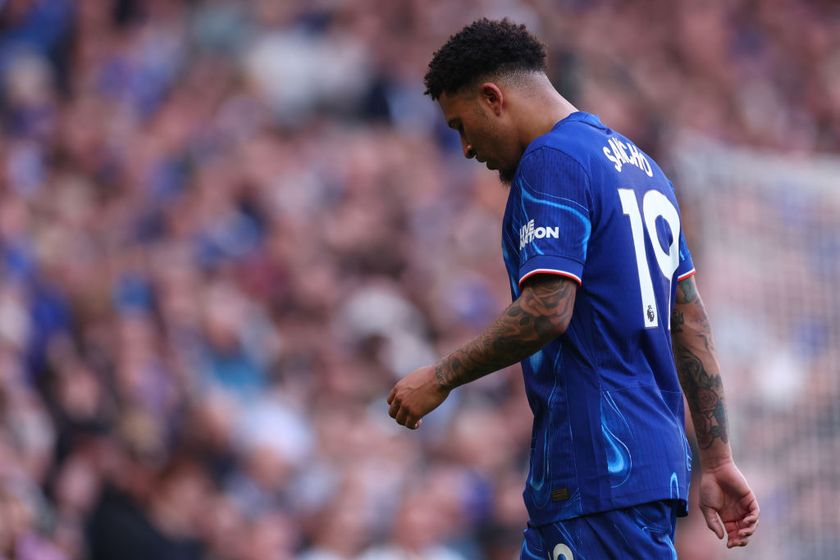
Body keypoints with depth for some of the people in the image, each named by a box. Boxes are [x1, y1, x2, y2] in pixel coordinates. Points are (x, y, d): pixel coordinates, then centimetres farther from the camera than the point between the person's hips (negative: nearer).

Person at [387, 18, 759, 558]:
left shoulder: (552, 160, -9)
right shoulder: (639, 164, 20)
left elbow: (546, 311, -19)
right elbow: (691, 325, 19)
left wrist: (441, 378, -7)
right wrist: (718, 461, 19)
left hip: (600, 471, -10)